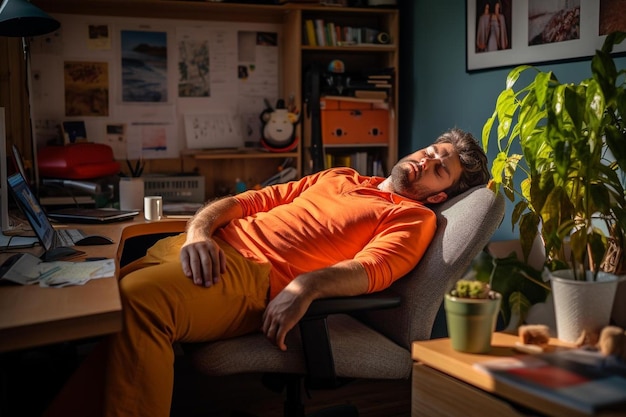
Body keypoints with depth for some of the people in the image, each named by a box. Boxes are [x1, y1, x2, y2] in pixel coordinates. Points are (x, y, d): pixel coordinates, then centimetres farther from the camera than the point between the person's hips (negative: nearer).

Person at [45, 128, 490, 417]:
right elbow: (252, 200, 21)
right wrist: (199, 231, 1)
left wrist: (307, 285, -28)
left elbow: (372, 268, -9)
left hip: (255, 275, -6)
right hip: (210, 248, 7)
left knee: (139, 297, -32)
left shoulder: (414, 217, 13)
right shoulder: (340, 177, 30)